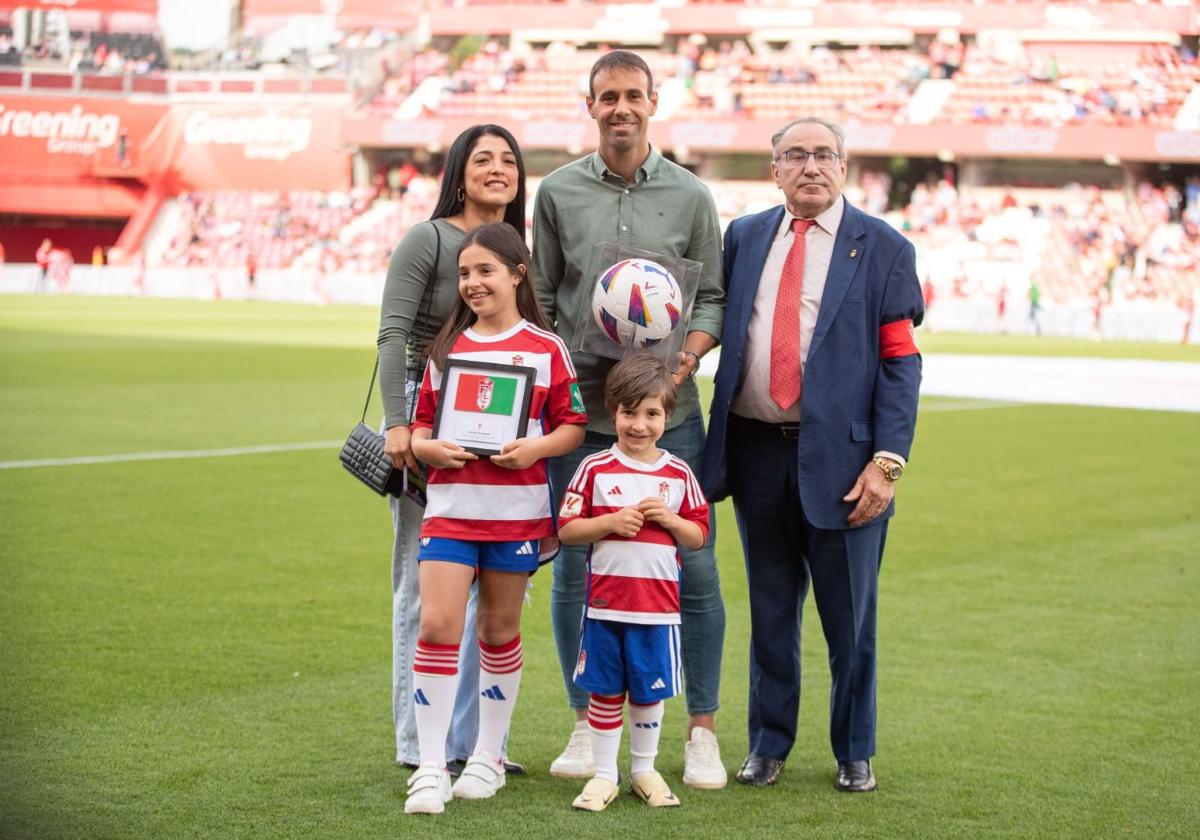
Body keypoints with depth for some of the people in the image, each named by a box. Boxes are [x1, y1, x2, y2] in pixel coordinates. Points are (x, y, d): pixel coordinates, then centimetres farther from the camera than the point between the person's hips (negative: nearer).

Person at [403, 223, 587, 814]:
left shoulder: (546, 348, 1)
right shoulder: (447, 347, 10)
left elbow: (573, 425, 1)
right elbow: (421, 422, 12)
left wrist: (537, 447, -17)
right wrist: (428, 447, -9)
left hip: (516, 510, -2)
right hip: (449, 505, 2)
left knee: (499, 629, 10)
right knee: (436, 625, -10)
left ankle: (488, 757, 23)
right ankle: (430, 767, -5)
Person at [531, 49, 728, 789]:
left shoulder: (691, 195, 5)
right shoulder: (559, 192, 7)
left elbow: (712, 298, 8)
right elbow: (541, 298, 11)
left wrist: (689, 353, -11)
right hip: (580, 408, 1)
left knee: (694, 569, -2)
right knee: (573, 571, 4)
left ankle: (702, 734, 9)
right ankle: (586, 727, 17)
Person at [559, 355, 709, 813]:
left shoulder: (679, 475, 4)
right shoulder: (595, 469, -2)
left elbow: (698, 536, 7)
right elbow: (566, 529, -3)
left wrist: (668, 519, -11)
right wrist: (610, 522, -16)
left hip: (658, 606, 1)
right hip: (605, 603, -1)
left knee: (649, 691, 11)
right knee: (605, 691, 5)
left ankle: (645, 770, 27)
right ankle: (604, 774, 16)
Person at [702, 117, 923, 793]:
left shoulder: (883, 249, 0)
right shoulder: (744, 238, 10)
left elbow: (901, 362, -3)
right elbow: (719, 330, 11)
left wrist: (886, 460, -11)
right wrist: (716, 445, -3)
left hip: (840, 455, -3)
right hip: (758, 450, 3)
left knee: (850, 615, 5)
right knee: (771, 609, 12)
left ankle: (855, 752, 21)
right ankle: (769, 744, 25)